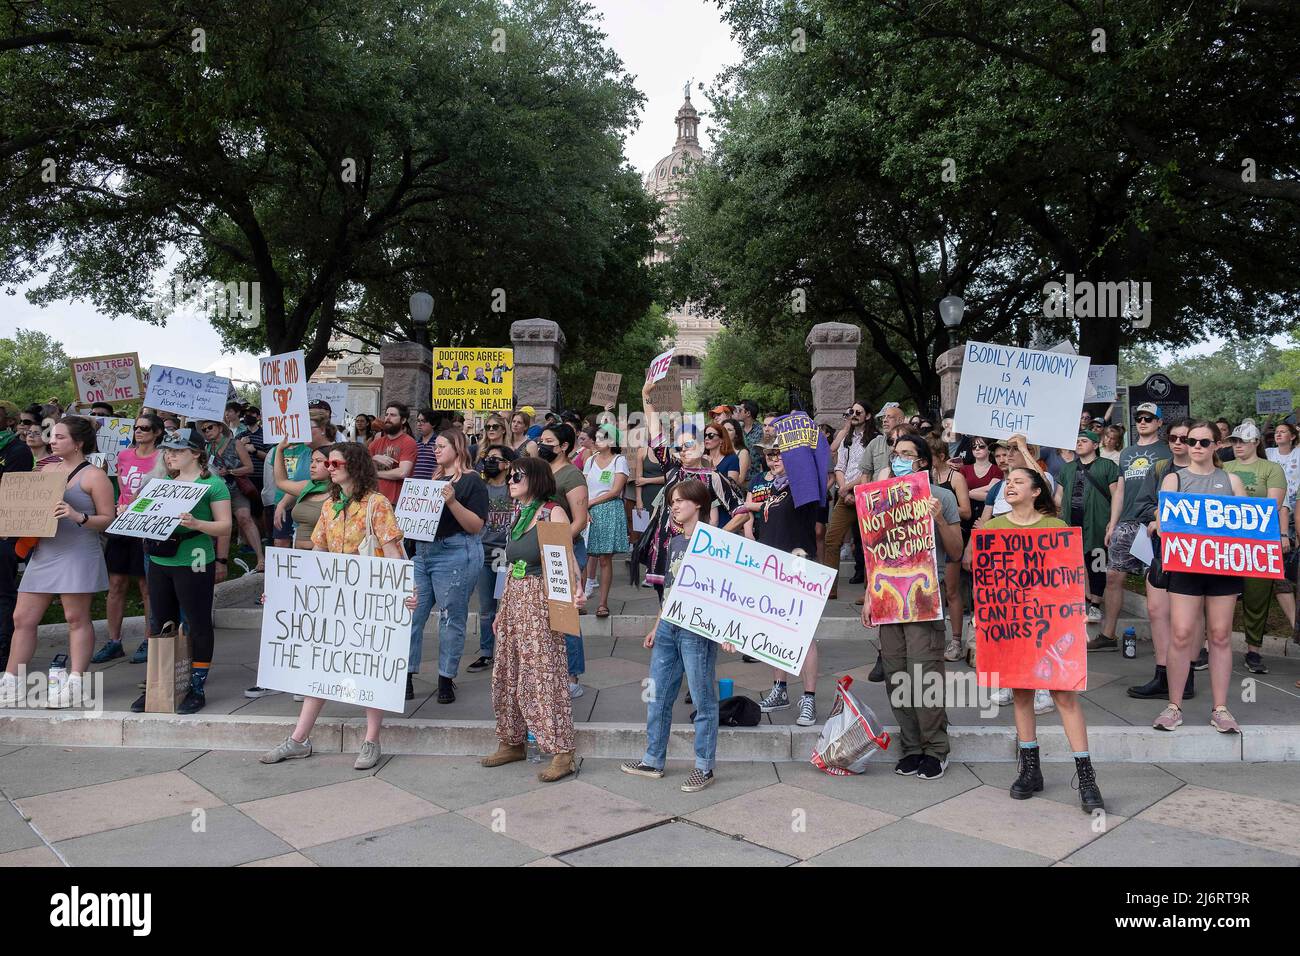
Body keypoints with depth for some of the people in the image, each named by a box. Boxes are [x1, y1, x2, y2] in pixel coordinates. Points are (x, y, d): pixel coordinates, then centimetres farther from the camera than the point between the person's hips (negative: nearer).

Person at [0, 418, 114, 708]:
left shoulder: (94, 475, -3)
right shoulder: (47, 470, 16)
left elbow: (108, 519, -8)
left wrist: (78, 516, -23)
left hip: (78, 554, -7)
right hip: (43, 552, 7)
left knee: (76, 618, -2)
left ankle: (75, 684, 3)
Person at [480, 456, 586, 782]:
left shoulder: (553, 513, -9)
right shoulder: (520, 514, 14)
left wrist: (577, 590, -35)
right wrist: (503, 608, 18)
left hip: (541, 599, -8)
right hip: (513, 599, 8)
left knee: (544, 673, -8)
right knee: (507, 672, 12)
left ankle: (563, 753, -2)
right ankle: (512, 742, 26)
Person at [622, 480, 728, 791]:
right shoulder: (674, 542, 14)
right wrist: (656, 627, 20)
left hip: (697, 631, -8)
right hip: (668, 628, 8)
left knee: (703, 700, 3)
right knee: (657, 697, 13)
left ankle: (704, 768, 14)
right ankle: (653, 761, 25)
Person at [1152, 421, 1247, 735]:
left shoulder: (1232, 480, 13)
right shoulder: (1174, 479, 8)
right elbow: (1163, 520, -1)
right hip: (1186, 564, -2)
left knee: (1220, 635, 5)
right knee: (1181, 635, -6)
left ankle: (1220, 708, 13)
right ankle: (1174, 706, 4)